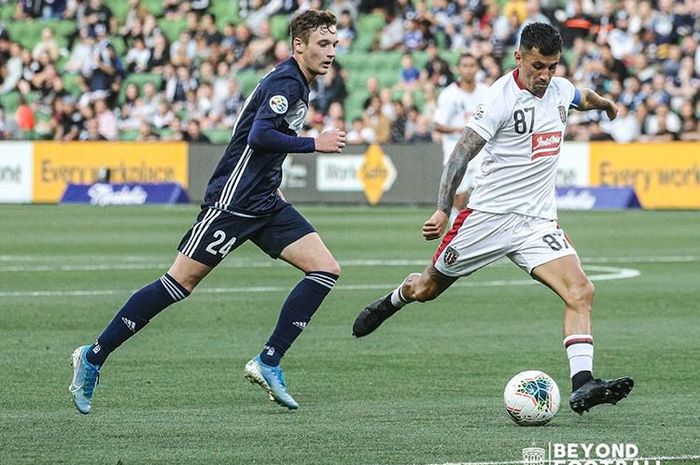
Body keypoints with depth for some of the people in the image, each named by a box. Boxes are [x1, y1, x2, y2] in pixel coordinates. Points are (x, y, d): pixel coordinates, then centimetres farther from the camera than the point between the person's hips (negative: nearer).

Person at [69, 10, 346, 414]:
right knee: (181, 281, -7)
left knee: (327, 269, -3)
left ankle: (268, 363, -3)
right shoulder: (284, 82, -15)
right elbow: (258, 136, -27)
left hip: (265, 204, 9)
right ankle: (93, 357, 2)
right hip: (233, 200, -9)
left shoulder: (298, 85, 15)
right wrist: (315, 144, -19)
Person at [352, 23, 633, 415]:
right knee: (427, 288, 12)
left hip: (539, 221, 4)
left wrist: (606, 104, 52)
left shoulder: (560, 90, 5)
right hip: (490, 215, -4)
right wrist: (443, 210, -24)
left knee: (581, 292, -19)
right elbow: (463, 152, -16)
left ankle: (583, 385, -27)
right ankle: (389, 304, 48)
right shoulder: (502, 97, -15)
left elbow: (584, 98, 33)